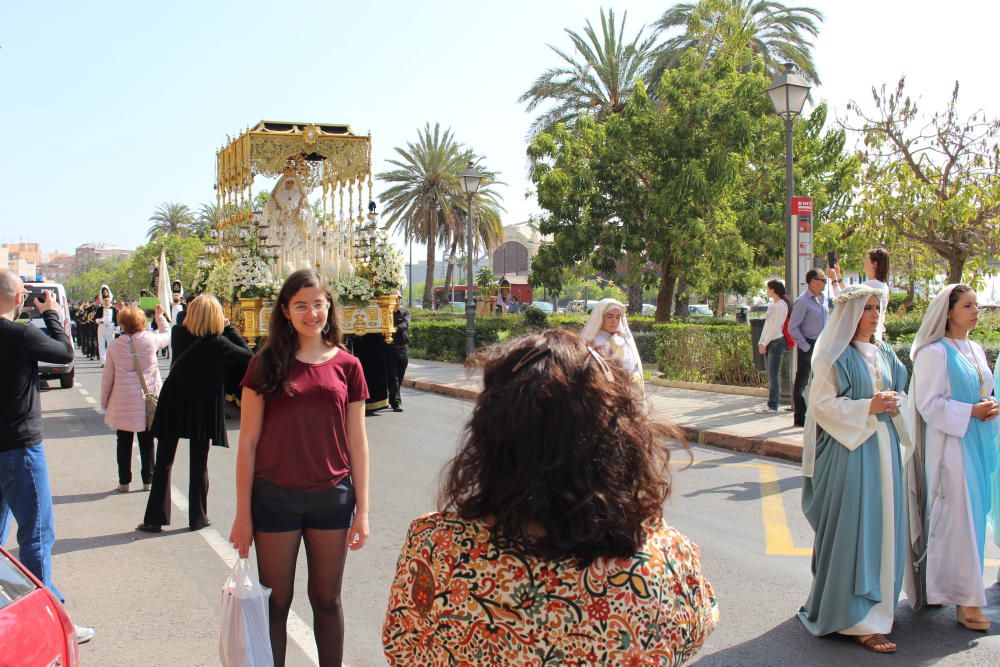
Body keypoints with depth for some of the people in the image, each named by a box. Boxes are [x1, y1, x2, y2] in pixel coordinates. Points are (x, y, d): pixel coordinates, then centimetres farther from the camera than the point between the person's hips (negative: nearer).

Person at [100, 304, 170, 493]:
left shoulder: (115, 345, -4)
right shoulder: (150, 339, -7)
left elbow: (107, 376, 1)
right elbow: (167, 335, 16)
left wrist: (105, 401, 12)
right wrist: (160, 317, 27)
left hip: (122, 403, 0)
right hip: (147, 401, 0)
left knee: (124, 443, 11)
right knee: (146, 442, 10)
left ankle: (124, 482, 16)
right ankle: (148, 480, 14)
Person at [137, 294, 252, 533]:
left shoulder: (178, 334, -6)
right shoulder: (218, 343, -15)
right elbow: (248, 355, -5)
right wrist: (229, 328, -1)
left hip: (173, 404, 2)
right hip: (202, 408, -2)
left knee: (163, 463, 9)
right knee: (199, 464, 9)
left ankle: (155, 518, 11)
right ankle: (197, 518, 15)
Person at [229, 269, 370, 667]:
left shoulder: (346, 366, 2)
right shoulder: (266, 364, -1)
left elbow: (357, 443, 4)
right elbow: (248, 441, -1)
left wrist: (362, 510, 1)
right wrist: (243, 514, -4)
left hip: (332, 497, 1)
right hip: (275, 496, -1)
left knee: (326, 599, 13)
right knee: (276, 602, 9)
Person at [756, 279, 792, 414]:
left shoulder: (781, 305, -11)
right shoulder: (773, 304, 17)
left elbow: (775, 326, -16)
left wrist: (764, 343, -15)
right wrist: (762, 342, 10)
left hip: (776, 342, -9)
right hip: (769, 342, 9)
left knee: (773, 374, -8)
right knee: (771, 374, 10)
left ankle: (772, 405, -7)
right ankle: (771, 403, 14)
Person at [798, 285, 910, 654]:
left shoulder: (885, 354, 14)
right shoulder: (835, 356, -7)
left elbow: (900, 392, 22)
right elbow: (822, 404, -11)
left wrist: (895, 404, -1)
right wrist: (868, 407, -19)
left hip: (884, 447, 7)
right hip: (849, 451, -7)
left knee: (883, 526, 10)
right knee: (854, 530, -6)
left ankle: (876, 604, 25)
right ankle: (858, 620, -3)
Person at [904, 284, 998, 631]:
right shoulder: (934, 352, -10)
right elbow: (928, 403, -14)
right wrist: (970, 411, -18)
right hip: (950, 443, -8)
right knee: (956, 516, -7)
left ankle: (948, 585, 23)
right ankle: (966, 598, -3)